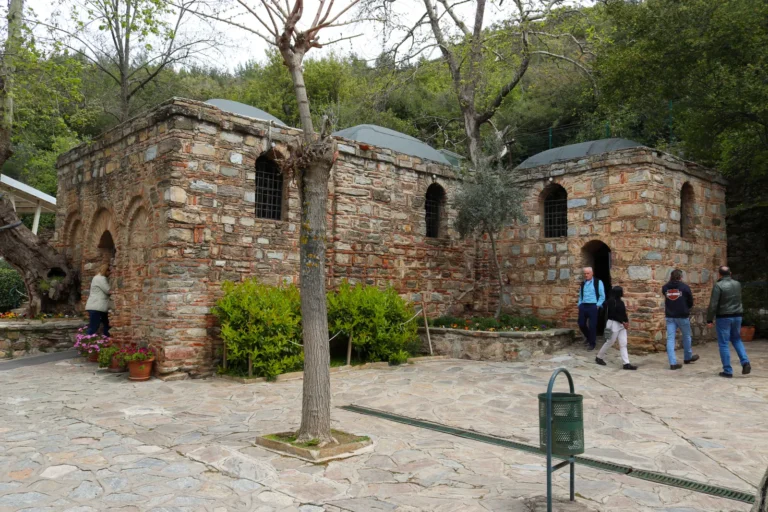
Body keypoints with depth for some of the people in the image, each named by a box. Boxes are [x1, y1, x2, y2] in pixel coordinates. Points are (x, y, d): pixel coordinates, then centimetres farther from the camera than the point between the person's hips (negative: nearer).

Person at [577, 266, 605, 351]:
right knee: (581, 324, 6)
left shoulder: (598, 282, -3)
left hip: (592, 306, -5)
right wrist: (579, 304, 9)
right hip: (583, 306, 5)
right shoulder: (583, 283, 13)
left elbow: (602, 296, -2)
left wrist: (597, 305, -8)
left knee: (592, 325, -2)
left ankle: (592, 343, 12)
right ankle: (589, 337, 32)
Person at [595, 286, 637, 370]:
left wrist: (626, 322, 1)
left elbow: (623, 313, 15)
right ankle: (599, 357, 18)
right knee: (609, 342, 1)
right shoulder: (612, 301, -14)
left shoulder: (620, 301, 12)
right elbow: (613, 314, -19)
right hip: (614, 324, -8)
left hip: (621, 324, 8)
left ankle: (626, 363, 1)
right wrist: (623, 322, -19)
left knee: (623, 344, 3)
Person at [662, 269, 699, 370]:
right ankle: (687, 358, 35)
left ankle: (673, 363, -5)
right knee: (686, 336, 19)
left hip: (670, 316, 2)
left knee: (670, 339, 1)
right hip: (682, 316, -2)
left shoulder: (665, 288, 0)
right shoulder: (685, 287, -8)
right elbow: (690, 302, 3)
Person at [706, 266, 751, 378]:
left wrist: (709, 320, -10)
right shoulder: (737, 284, 6)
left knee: (724, 344, 1)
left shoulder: (718, 285, -14)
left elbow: (713, 304, -16)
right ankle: (745, 362, 5)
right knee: (736, 339, 23)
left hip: (723, 317, -6)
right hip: (737, 316, 6)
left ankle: (727, 371, 3)